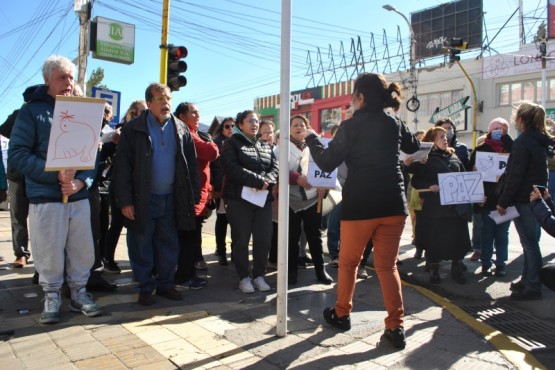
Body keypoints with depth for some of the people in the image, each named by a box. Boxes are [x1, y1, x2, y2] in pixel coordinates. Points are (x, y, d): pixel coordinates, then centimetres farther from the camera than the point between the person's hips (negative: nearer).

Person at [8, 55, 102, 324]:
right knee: (49, 253, 3)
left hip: (79, 197, 3)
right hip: (45, 197, -3)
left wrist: (81, 181, -10)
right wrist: (55, 174, -18)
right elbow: (17, 154, -7)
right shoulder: (32, 110, 0)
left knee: (83, 250, 8)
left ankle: (79, 294, 27)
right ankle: (52, 298, 24)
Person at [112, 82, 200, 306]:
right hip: (142, 200, -3)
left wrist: (193, 196, 2)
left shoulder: (181, 130, 6)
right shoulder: (133, 129, -5)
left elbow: (191, 165, 7)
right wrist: (125, 201, -12)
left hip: (171, 199, 3)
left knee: (169, 246, 12)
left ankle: (165, 284, 28)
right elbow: (122, 167, -7)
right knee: (141, 247, 7)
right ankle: (145, 288, 23)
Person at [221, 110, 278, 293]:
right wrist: (258, 181, -19)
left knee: (264, 239, 4)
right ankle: (244, 277, 13)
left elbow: (275, 168, 8)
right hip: (239, 198, -4)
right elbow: (232, 168, -14)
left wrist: (267, 182, -14)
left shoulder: (266, 146, 18)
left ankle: (259, 275, 18)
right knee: (241, 239, 1)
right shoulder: (232, 143, 1)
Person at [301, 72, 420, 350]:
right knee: (387, 265, 11)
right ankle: (396, 327, 9)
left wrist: (311, 138, 10)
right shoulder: (394, 122, 8)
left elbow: (326, 163, -4)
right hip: (393, 204, 4)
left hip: (360, 205, -4)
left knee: (348, 262, 15)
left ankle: (342, 314, 29)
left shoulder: (351, 126, -7)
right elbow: (414, 147, 27)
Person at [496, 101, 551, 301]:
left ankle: (533, 287, 5)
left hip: (523, 200, -9)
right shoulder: (540, 141, 11)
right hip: (536, 197, 9)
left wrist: (503, 201, -15)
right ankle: (528, 279, 26)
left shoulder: (522, 142, -17)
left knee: (529, 243, -3)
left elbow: (515, 176, -20)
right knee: (531, 241, 16)